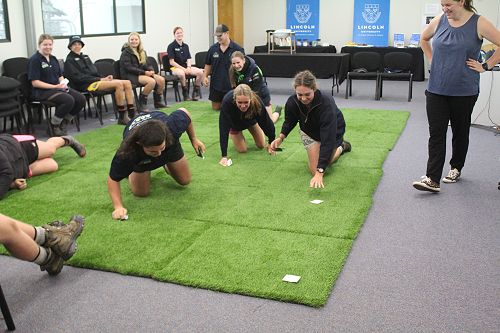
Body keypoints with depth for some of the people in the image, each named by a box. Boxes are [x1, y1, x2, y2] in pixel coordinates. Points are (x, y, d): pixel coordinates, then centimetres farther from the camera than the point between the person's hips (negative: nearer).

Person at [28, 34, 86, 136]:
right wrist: (55, 86, -17)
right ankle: (53, 124, -9)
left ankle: (64, 123, 5)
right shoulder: (34, 60, -7)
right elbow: (35, 82, -13)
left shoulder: (53, 59, 17)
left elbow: (60, 76, 22)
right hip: (43, 91, -8)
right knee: (69, 100, -31)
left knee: (81, 99, -13)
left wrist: (63, 83, -2)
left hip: (58, 88, 8)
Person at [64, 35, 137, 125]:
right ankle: (122, 117, -26)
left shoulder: (85, 57, 27)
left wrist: (103, 78, 0)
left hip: (96, 80, 8)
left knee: (127, 83, -13)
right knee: (119, 84, -28)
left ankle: (133, 114, -21)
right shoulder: (69, 60, 3)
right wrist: (100, 79, -13)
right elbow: (78, 77, -9)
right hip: (86, 85, -8)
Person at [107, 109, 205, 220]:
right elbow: (113, 179, -32)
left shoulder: (173, 126, -46)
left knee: (185, 180, 4)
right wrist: (118, 207, -43)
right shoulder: (127, 154, -47)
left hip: (171, 143, 2)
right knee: (140, 192, -6)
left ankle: (166, 163, 34)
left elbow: (184, 112, -22)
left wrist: (194, 139, -13)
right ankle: (131, 171, 25)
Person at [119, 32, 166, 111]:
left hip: (142, 73, 7)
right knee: (152, 81, -31)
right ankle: (142, 104, -20)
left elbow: (146, 65, 15)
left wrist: (151, 71, -9)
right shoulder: (126, 52, -6)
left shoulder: (142, 51, 17)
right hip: (130, 75, -7)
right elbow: (128, 68, -15)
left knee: (161, 80, -14)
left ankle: (158, 102, 2)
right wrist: (144, 72, -20)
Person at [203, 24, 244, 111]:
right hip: (216, 84, 4)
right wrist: (205, 76, 0)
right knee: (215, 107, 11)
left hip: (231, 85, -4)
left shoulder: (237, 49, -9)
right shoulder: (213, 48, 3)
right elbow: (208, 64, 13)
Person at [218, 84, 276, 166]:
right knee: (242, 150, -4)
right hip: (234, 123, -1)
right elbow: (223, 129, -44)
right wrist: (224, 156, -46)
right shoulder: (227, 102, -45)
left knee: (261, 145, 12)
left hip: (251, 120, 1)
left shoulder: (257, 102, -42)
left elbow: (266, 122, -27)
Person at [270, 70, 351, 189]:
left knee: (320, 169, -4)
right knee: (314, 170, -8)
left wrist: (320, 172, -47)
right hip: (309, 131, 3)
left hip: (333, 131, -3)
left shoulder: (327, 104, -41)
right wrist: (281, 137, -23)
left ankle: (341, 147, 25)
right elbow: (290, 121, -3)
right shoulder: (292, 102, -29)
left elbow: (327, 140, -43)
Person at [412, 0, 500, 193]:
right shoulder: (440, 20, 2)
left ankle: (456, 169, 32)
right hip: (436, 89, 2)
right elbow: (424, 39, 20)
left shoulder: (478, 23, -8)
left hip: (464, 91, -2)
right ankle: (432, 179, -5)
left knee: (460, 131, 13)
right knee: (436, 133, -3)